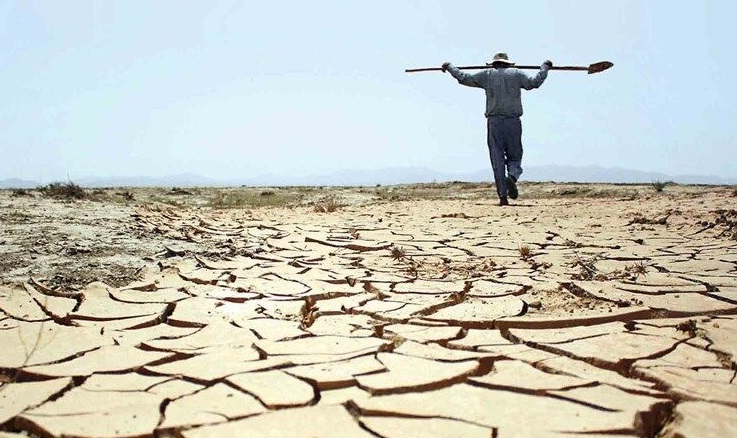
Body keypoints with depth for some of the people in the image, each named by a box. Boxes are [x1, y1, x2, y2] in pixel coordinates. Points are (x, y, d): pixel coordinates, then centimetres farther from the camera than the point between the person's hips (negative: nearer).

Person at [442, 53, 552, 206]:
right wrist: (545, 67, 21)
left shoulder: (487, 75, 10)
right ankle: (512, 176, -24)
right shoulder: (516, 73, 9)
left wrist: (449, 67, 25)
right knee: (514, 157, 9)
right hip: (513, 122, 0)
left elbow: (464, 78, 10)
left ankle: (503, 196, -4)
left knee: (497, 159, 2)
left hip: (494, 122, 0)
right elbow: (534, 82, 6)